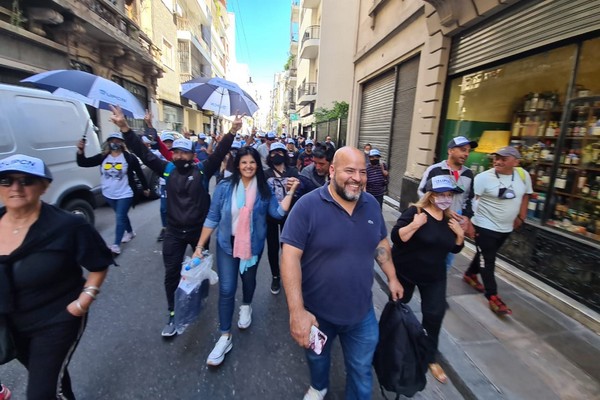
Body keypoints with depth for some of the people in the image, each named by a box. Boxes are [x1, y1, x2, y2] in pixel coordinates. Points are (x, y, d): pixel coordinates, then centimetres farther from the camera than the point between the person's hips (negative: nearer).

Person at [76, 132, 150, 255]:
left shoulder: (129, 158, -9)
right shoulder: (103, 157, 1)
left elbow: (139, 173, -2)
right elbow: (83, 163, -4)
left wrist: (145, 188, 4)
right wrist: (80, 151, -23)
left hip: (125, 194, -5)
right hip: (109, 195, 5)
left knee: (120, 218, -4)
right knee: (122, 216, 20)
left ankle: (116, 245, 1)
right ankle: (130, 232, 42)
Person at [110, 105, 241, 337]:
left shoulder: (202, 170, -8)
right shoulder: (168, 169, -1)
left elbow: (220, 153, -16)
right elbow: (143, 153, -4)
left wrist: (232, 132, -27)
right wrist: (125, 128, -14)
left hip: (199, 230, -1)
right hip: (174, 232, 2)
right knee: (172, 273, 6)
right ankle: (174, 314, 23)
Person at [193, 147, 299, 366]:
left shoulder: (264, 189, -7)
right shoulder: (225, 186, -11)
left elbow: (278, 212, -12)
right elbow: (212, 218, -6)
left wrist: (291, 191, -20)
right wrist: (200, 246, -5)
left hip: (253, 244, 1)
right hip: (227, 243, -1)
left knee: (248, 279, 22)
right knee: (226, 289, 1)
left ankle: (246, 306, 54)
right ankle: (225, 337, 18)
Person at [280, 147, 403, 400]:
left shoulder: (372, 204, -4)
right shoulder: (308, 205, -22)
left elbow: (381, 244, 10)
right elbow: (290, 256, -24)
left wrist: (392, 278, 10)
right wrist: (297, 311, -27)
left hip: (361, 313, 3)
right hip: (317, 312, -2)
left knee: (361, 370, 22)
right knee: (317, 357, 29)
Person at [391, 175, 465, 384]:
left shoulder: (450, 219, 1)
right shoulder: (415, 212, -21)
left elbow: (455, 249, 9)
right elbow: (396, 237, -27)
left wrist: (460, 235, -9)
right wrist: (414, 225, -39)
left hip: (434, 275, 5)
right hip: (405, 271, -5)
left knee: (435, 315, 8)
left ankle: (431, 358, 30)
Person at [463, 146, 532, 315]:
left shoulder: (523, 176, 0)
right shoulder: (484, 177, -17)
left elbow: (525, 196, 16)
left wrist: (521, 217, 13)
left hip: (506, 228, 6)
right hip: (485, 226, -6)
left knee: (486, 256, 21)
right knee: (487, 261, -1)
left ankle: (470, 275, 43)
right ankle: (493, 297, 7)